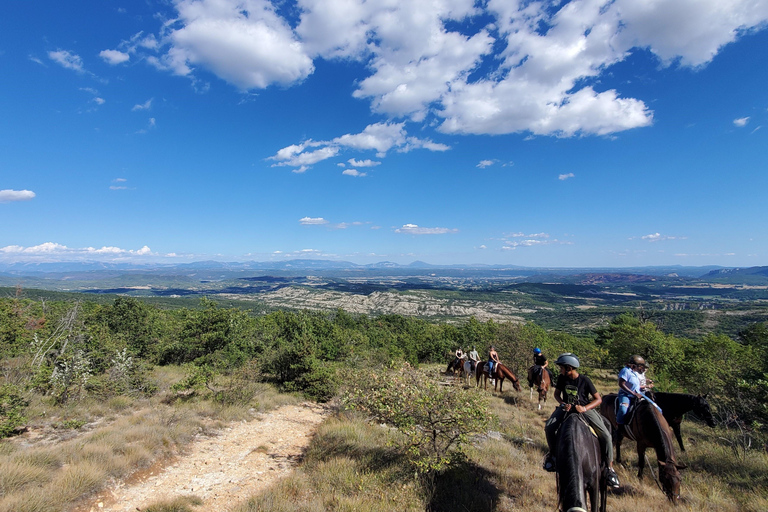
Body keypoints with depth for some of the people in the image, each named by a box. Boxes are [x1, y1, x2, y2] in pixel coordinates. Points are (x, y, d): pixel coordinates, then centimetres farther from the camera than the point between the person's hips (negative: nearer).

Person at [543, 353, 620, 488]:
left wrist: (584, 408, -23)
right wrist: (563, 404, -11)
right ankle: (553, 453, 8)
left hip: (585, 408, -2)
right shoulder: (562, 378, -5)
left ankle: (609, 468, 0)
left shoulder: (585, 380, -14)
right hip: (566, 407, 2)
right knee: (549, 427, -21)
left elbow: (598, 399, -8)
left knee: (605, 435, -20)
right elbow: (557, 393, 9)